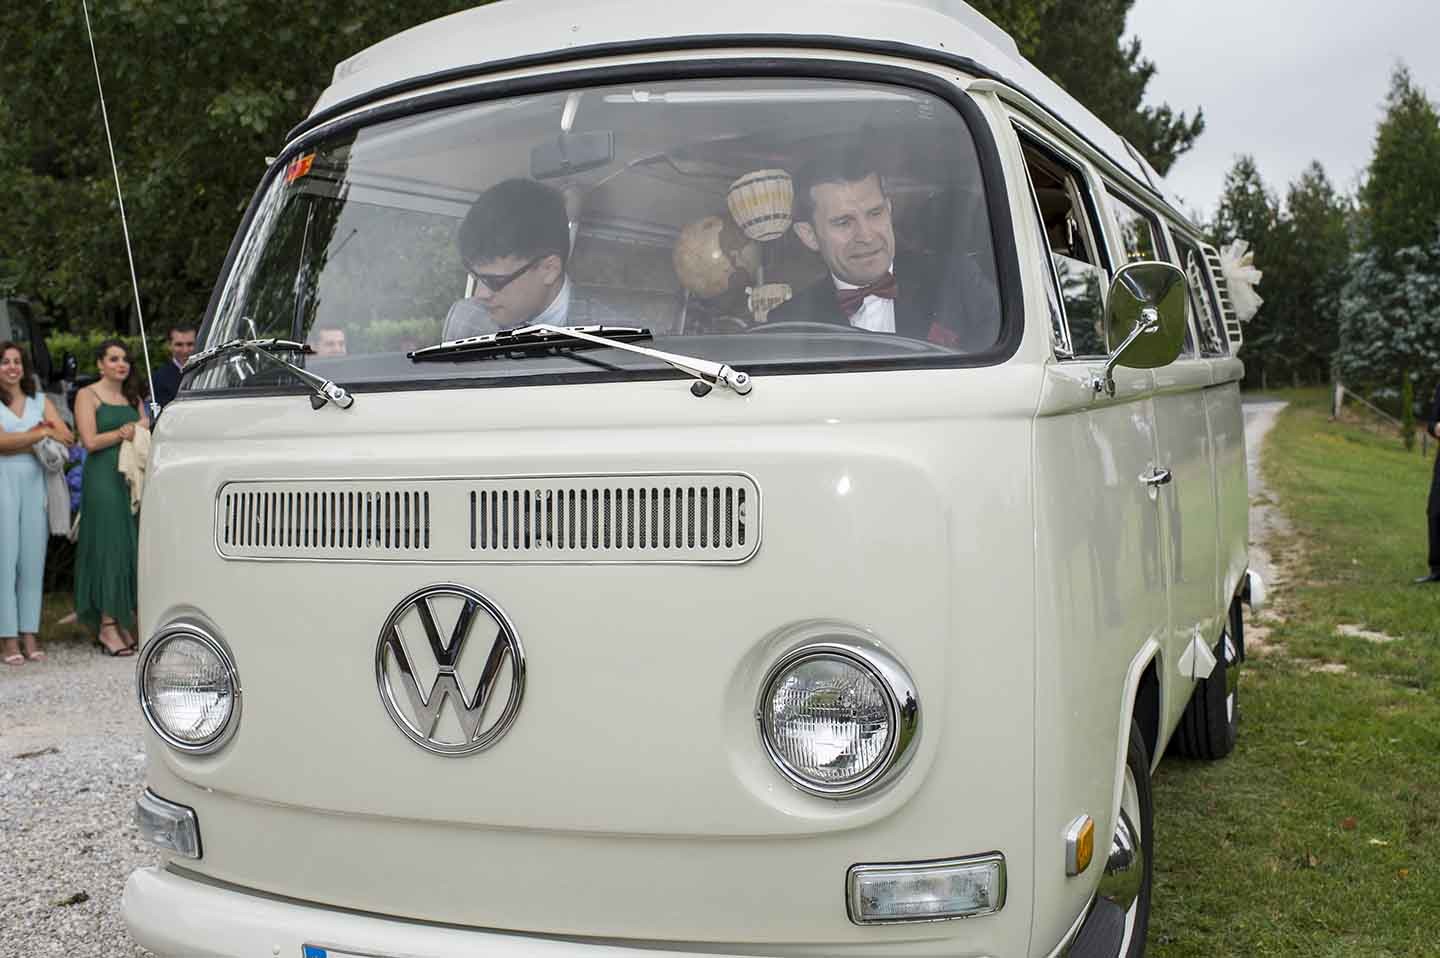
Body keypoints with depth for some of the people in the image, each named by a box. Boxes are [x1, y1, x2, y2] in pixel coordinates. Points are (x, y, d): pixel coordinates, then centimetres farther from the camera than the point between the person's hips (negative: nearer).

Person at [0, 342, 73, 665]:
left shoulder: (40, 401, 16)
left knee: (33, 558, 1)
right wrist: (42, 433, -3)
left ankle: (30, 635, 4)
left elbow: (66, 437, 4)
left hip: (35, 483, 3)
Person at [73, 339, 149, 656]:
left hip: (133, 478, 6)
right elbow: (90, 441, -10)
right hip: (103, 479, -6)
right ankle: (107, 627, -4)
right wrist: (126, 432, -4)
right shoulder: (88, 396, 1)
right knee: (109, 547, -7)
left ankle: (125, 624, 7)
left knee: (131, 547, 3)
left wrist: (140, 431, -3)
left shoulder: (133, 397, 19)